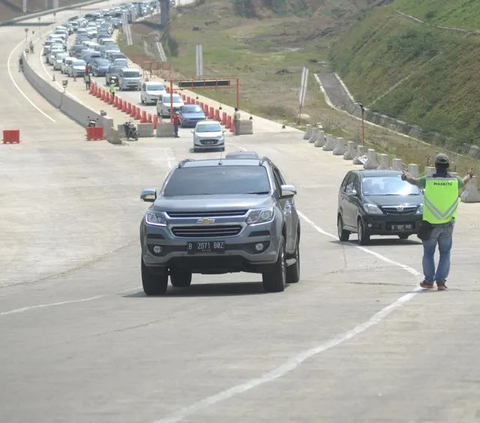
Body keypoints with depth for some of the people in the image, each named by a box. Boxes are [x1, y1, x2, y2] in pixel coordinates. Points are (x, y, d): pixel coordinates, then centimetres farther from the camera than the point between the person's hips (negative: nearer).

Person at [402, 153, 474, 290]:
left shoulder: (428, 180, -9)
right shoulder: (455, 181, -3)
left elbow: (415, 181, 13)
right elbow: (463, 181, 22)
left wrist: (406, 177, 37)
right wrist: (469, 175, 48)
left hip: (430, 224, -1)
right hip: (448, 224, 1)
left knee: (428, 253, 13)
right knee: (445, 253, 11)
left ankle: (429, 280, 14)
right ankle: (441, 281, 4)